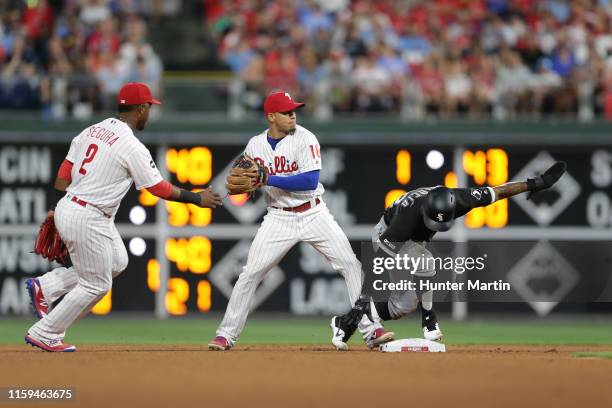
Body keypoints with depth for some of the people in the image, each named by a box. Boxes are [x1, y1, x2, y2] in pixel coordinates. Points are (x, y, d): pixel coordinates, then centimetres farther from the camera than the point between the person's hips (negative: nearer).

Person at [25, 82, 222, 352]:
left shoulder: (92, 130, 8)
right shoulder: (132, 147, -15)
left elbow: (64, 173, 9)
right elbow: (158, 188, -9)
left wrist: (56, 210, 16)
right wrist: (197, 198, 2)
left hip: (66, 208, 9)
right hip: (88, 219, -9)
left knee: (117, 263, 20)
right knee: (96, 285, 5)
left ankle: (44, 288, 17)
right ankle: (44, 334, 11)